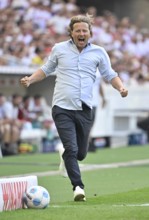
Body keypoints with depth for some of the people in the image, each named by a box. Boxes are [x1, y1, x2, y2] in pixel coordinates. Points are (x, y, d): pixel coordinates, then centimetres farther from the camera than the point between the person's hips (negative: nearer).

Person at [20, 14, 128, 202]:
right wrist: (30, 79, 4)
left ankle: (67, 158, 43)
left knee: (81, 153, 9)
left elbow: (110, 75, 14)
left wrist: (121, 88, -6)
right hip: (62, 108, -2)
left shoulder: (98, 52, 8)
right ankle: (78, 186, -13)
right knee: (71, 149, -16)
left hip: (84, 110, 2)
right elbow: (47, 69, 20)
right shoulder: (59, 49, 7)